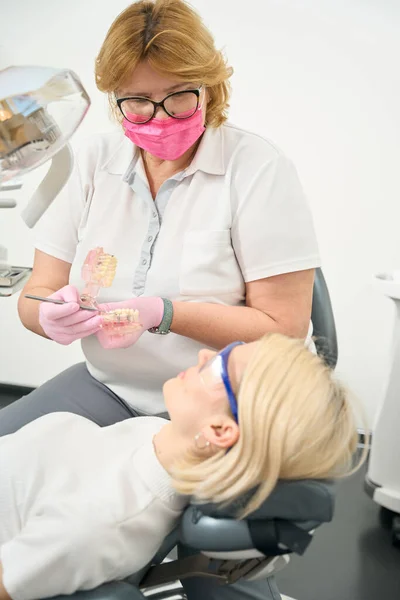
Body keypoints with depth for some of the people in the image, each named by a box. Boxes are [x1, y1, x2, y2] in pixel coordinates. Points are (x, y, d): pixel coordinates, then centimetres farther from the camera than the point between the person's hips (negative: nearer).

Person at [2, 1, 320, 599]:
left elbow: (283, 326, -12)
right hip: (107, 388, 4)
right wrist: (53, 315, -21)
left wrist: (166, 314, -25)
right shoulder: (95, 159, 3)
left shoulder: (259, 168, -10)